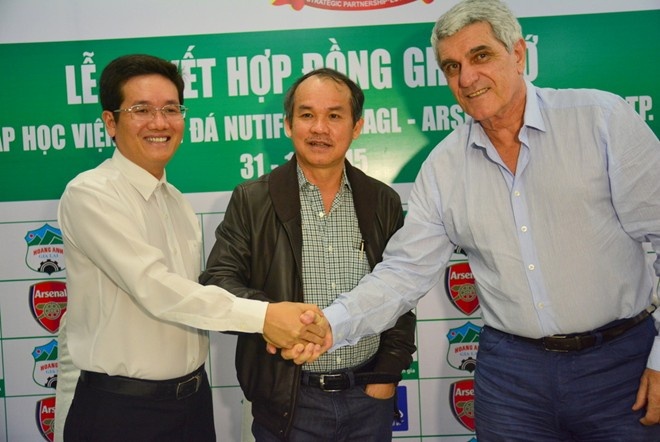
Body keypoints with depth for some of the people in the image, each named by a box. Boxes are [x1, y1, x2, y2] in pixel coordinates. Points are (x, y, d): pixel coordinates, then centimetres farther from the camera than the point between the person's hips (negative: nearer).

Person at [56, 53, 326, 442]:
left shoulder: (179, 203, 9)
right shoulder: (90, 196, -14)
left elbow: (189, 296, 11)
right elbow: (154, 289, -23)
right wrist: (262, 315, -27)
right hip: (121, 409, -6)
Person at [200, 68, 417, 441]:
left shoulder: (384, 202, 5)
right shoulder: (252, 200, -3)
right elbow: (218, 280, -7)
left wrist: (387, 375, 1)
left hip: (371, 397, 2)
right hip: (289, 402, -2)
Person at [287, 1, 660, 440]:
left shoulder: (601, 119, -8)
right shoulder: (443, 167, 1)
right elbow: (405, 271, 0)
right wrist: (331, 325, -15)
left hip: (621, 358, -2)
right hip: (510, 368, 3)